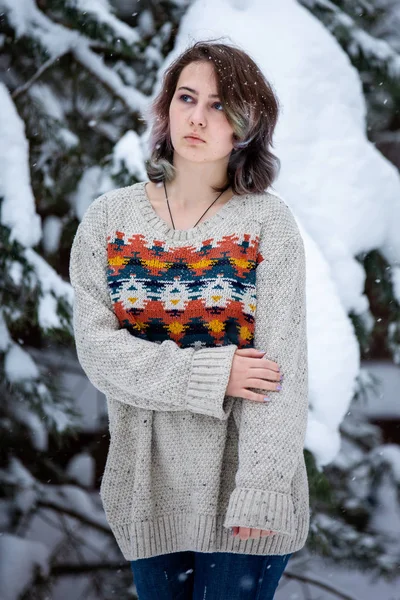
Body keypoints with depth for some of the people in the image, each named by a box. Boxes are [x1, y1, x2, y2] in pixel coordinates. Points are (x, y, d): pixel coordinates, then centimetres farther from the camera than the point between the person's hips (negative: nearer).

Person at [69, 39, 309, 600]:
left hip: (238, 478, -2)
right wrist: (210, 374, -15)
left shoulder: (268, 222, -5)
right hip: (148, 484, 3)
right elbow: (97, 348, -5)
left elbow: (281, 365, -11)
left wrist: (261, 492, -18)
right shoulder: (109, 218, 2)